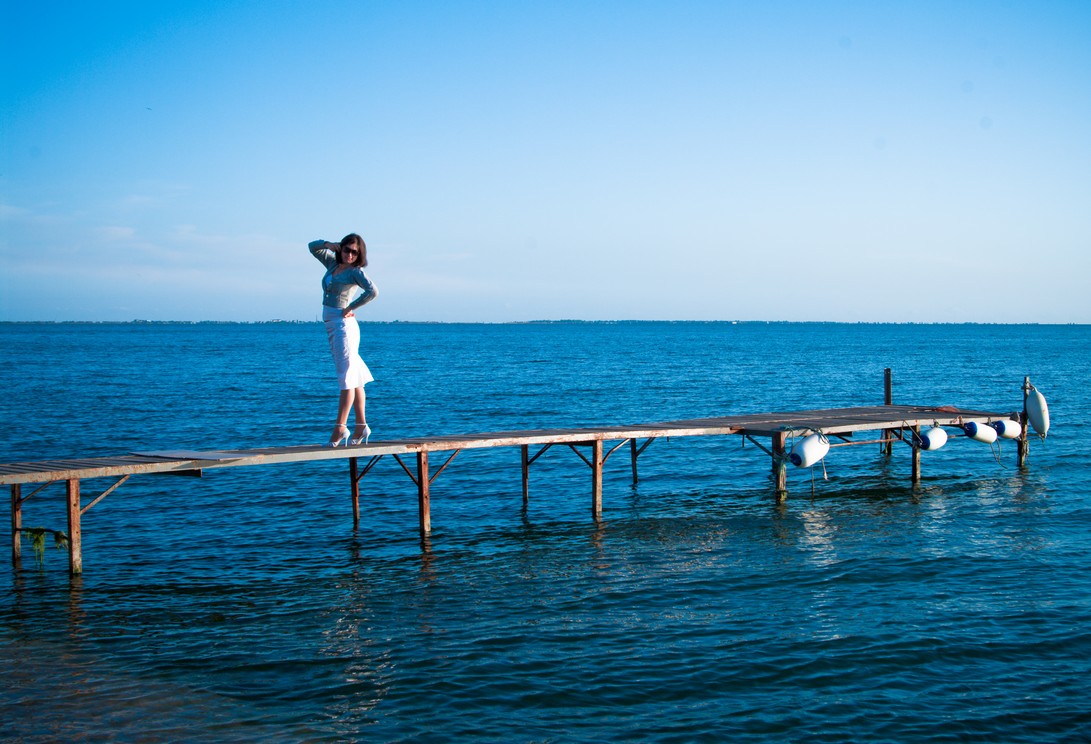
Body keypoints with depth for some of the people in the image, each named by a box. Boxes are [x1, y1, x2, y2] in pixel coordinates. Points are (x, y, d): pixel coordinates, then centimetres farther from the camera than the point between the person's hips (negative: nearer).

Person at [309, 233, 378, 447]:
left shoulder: (356, 272, -7)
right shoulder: (333, 264, 14)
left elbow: (372, 292, -24)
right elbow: (313, 247, 24)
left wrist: (351, 308, -16)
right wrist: (333, 245, 10)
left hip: (343, 325, -8)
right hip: (331, 325, 8)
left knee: (348, 377, -7)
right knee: (354, 376, 9)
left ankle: (340, 427, -9)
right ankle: (361, 426, 12)